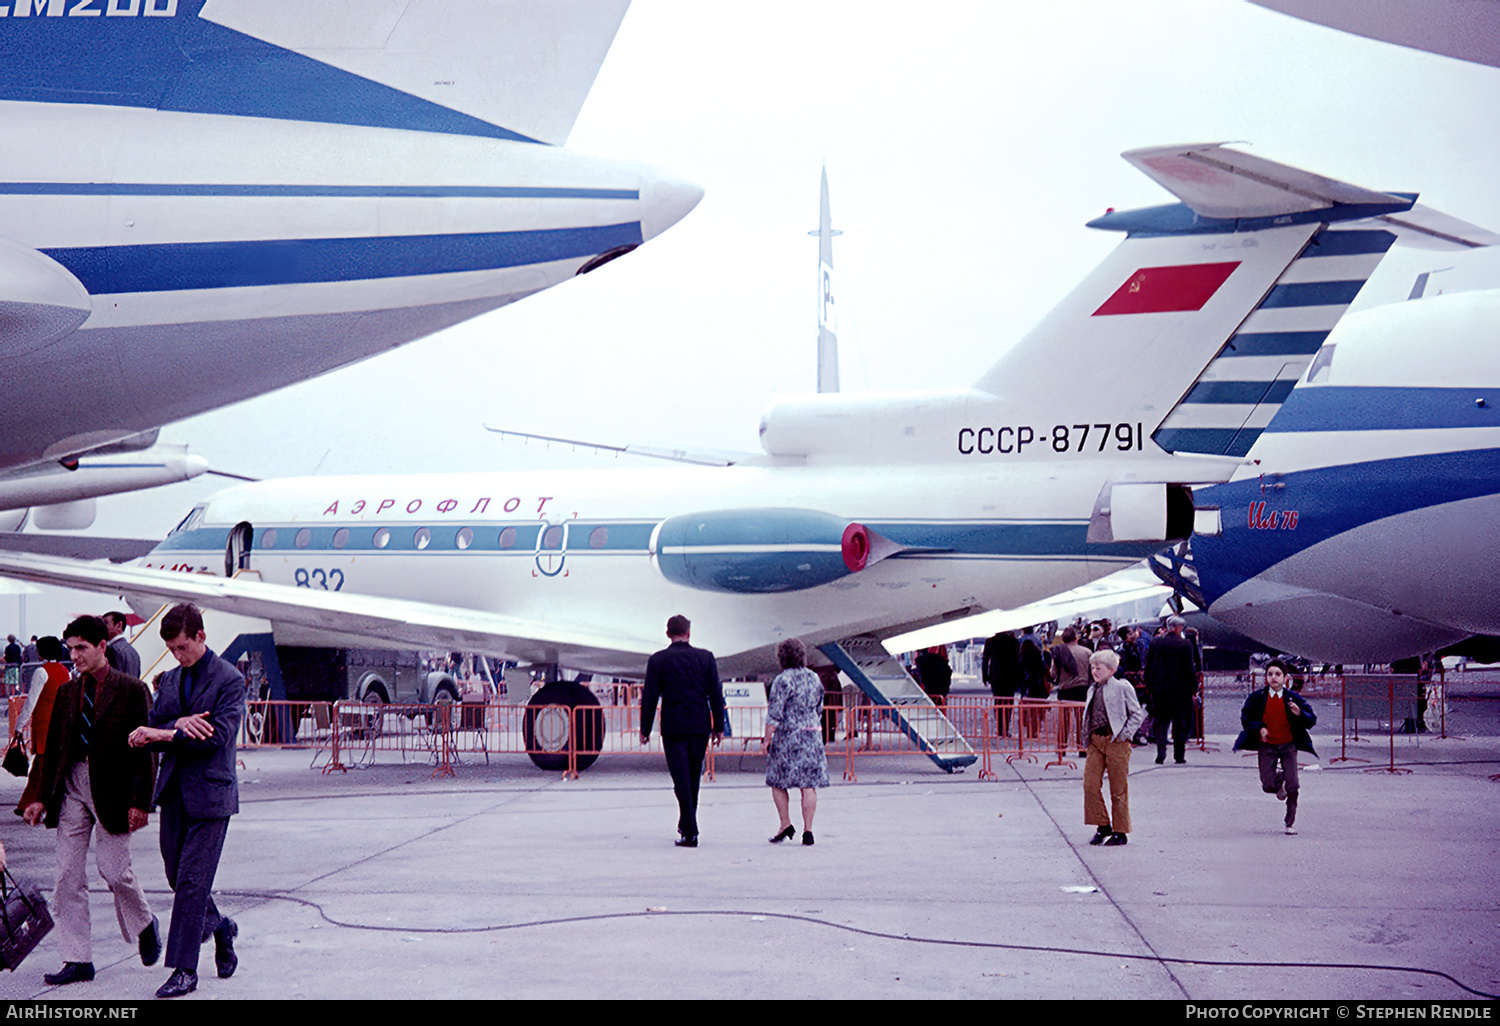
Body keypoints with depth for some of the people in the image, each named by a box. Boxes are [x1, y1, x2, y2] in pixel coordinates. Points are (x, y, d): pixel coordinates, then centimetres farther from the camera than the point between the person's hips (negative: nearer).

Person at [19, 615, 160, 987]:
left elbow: (144, 750, -5)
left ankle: (145, 925, 26)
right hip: (71, 786, 5)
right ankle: (77, 960, 5)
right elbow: (51, 747, 15)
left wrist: (140, 802, -11)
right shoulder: (67, 692, 12)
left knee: (114, 869, -4)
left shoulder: (132, 691, -4)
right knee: (67, 874, 0)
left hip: (111, 789, -5)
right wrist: (39, 796, 9)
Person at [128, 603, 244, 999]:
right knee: (177, 875, 11)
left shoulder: (230, 680, -8)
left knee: (192, 880, -7)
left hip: (210, 792, -6)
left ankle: (185, 970, -3)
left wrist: (163, 734, -15)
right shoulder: (170, 680, 12)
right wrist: (179, 725, -17)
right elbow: (152, 735, 4)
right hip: (174, 790, 6)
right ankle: (219, 927, 37)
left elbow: (217, 736, -17)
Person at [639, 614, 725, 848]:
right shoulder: (705, 658, 2)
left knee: (682, 780, -3)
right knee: (693, 779, 16)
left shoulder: (657, 660, -3)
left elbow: (649, 697, -3)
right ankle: (686, 826, 28)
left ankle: (690, 833, -8)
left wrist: (645, 729, 4)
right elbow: (716, 694, 3)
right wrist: (718, 727, 9)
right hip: (700, 726, 2)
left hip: (673, 728, -2)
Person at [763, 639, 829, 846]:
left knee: (778, 782, 9)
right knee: (809, 784, 3)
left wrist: (767, 739, -7)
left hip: (787, 736, -5)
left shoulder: (783, 680, -11)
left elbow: (774, 714, -13)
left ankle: (785, 824, 6)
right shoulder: (814, 678, 8)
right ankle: (807, 830, 0)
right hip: (812, 735, 5)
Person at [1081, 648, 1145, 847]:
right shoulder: (1092, 690, 14)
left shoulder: (1122, 688, -4)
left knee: (1118, 789, 1)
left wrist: (1124, 734, -12)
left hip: (1116, 741, -6)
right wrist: (1088, 734, 10)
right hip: (1095, 740, 6)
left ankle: (1120, 831, 10)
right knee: (1090, 784, -2)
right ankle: (1103, 826, 12)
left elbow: (1137, 714, -4)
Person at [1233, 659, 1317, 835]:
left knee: (1292, 786, -10)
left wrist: (1300, 714, -27)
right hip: (1267, 746, 0)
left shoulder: (1293, 698, -7)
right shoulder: (1256, 698, -7)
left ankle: (1290, 822, 8)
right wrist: (1259, 728, -15)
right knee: (1268, 786, -7)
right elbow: (1246, 718, 3)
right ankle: (1279, 782, 31)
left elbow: (1312, 719, -5)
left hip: (1288, 746, 0)